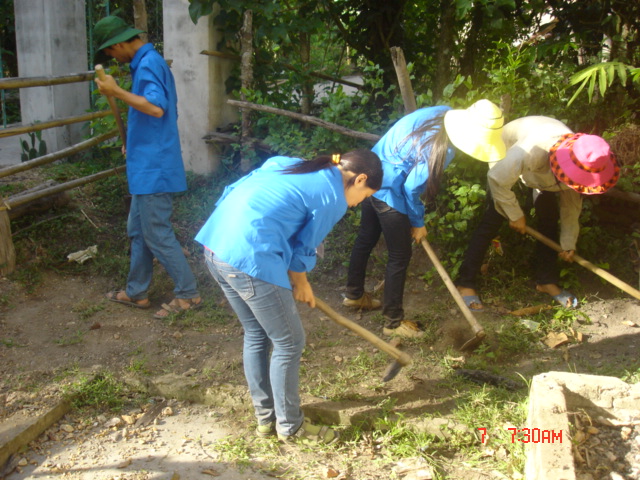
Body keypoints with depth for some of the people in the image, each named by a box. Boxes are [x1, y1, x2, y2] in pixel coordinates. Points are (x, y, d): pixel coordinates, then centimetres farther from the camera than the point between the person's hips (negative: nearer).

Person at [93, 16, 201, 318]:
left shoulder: (148, 64, -15)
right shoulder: (150, 62, 16)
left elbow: (156, 108, -28)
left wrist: (116, 92, -22)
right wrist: (133, 143, 23)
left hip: (153, 168, -11)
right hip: (147, 166, 11)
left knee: (157, 234, -3)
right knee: (138, 231, 17)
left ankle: (188, 294, 7)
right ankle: (136, 292, 27)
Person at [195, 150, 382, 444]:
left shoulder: (288, 164, 20)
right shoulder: (333, 198, -2)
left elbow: (232, 192, 19)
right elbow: (303, 249, 3)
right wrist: (301, 285, 22)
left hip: (215, 245, 9)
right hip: (250, 260, -9)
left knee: (256, 336, 22)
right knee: (289, 343, 9)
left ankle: (265, 418, 35)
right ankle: (290, 426, 24)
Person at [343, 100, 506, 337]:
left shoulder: (443, 113, -7)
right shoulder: (440, 150, -29)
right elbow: (412, 188, -20)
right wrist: (417, 222, -4)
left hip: (372, 177, 9)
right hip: (389, 192, -9)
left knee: (366, 239, 24)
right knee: (400, 255, 4)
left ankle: (354, 294, 45)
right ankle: (394, 322, 17)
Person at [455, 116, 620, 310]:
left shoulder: (581, 161, -27)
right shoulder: (534, 150, -47)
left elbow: (571, 203, -11)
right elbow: (497, 178, -35)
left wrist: (568, 243, -8)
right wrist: (515, 215, -24)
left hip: (543, 168, 5)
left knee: (549, 218, -4)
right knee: (493, 219, -14)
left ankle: (546, 280, 10)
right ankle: (465, 283, -12)